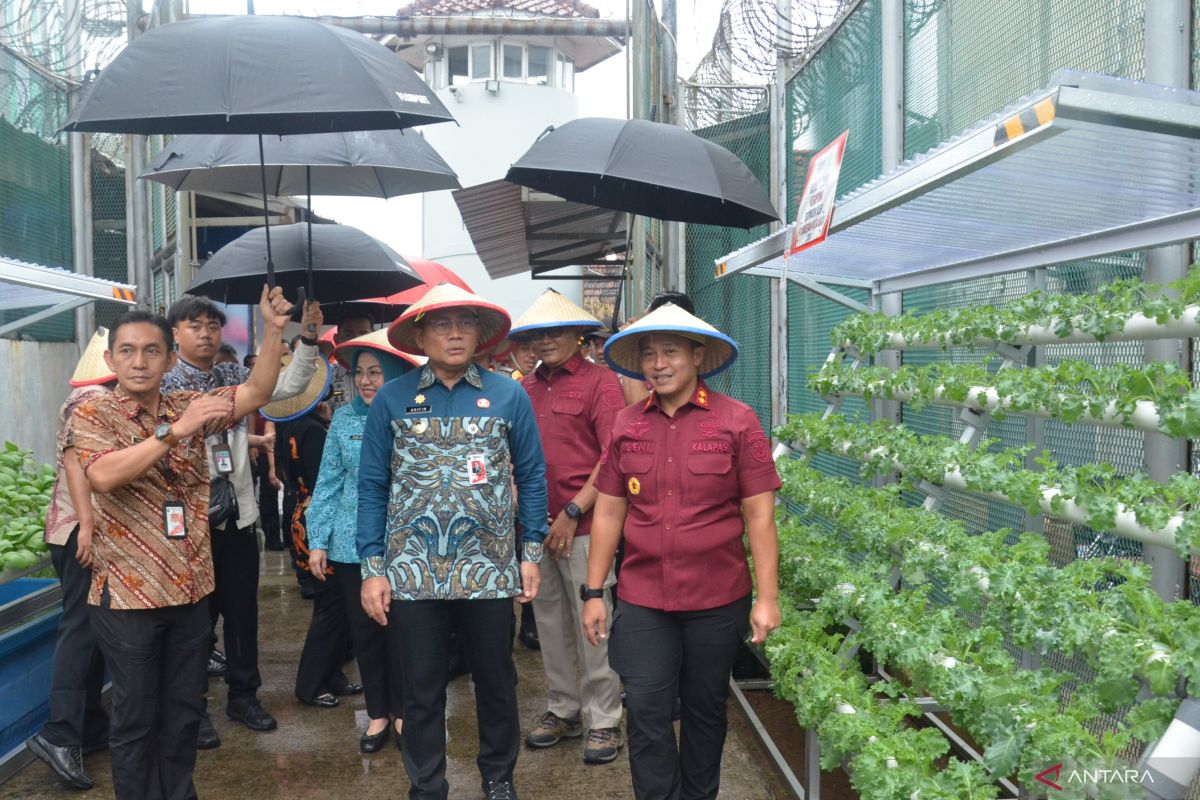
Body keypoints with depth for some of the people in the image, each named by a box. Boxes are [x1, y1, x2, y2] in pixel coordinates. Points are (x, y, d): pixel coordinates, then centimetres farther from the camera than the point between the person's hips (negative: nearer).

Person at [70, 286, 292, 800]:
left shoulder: (188, 406, 7)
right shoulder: (93, 415, -7)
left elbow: (257, 393, 1)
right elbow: (103, 475, -26)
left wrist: (273, 330, -11)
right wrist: (175, 430, -28)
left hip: (190, 589, 5)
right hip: (128, 593, -5)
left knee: (185, 709, 15)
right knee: (136, 717, 7)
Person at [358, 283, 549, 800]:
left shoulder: (508, 395, 0)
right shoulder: (392, 399, 0)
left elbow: (532, 477, 4)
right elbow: (372, 486, 1)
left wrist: (531, 553, 2)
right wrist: (372, 567, -3)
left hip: (490, 571, 1)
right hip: (412, 574, 0)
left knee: (496, 682, 15)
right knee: (421, 691, 11)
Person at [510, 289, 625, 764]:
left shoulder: (600, 383, -5)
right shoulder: (526, 390, 11)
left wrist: (572, 512, -12)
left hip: (582, 525, -5)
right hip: (536, 525, 5)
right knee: (549, 622, 13)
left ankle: (604, 720, 14)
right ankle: (563, 710, 28)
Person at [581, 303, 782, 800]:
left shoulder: (736, 421, -6)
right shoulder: (626, 425, 2)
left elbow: (759, 515, -6)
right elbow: (608, 513, 6)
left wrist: (767, 598, -10)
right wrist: (593, 593, 5)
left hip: (718, 600, -1)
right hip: (642, 601, 2)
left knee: (705, 710, 14)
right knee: (646, 713, 3)